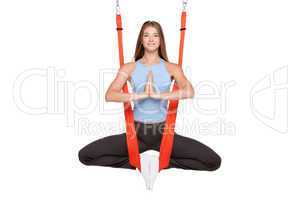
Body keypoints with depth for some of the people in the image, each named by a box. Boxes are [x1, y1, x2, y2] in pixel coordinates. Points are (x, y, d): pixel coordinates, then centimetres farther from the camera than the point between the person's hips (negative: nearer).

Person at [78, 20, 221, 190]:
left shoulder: (172, 68, 2)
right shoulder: (129, 68, 3)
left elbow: (190, 92, -17)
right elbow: (109, 95, -12)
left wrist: (158, 94, -27)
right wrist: (140, 95, -23)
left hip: (163, 131, 0)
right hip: (137, 131, 1)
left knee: (213, 161, -14)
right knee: (86, 155, -13)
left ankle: (160, 160, 1)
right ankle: (140, 161, 0)